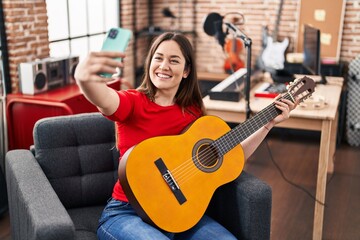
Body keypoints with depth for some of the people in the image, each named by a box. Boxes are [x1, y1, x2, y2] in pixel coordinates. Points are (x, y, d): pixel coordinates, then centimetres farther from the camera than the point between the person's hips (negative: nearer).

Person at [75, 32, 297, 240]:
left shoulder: (194, 112, 7)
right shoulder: (132, 102, -7)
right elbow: (104, 100, -32)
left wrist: (269, 124, 5)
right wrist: (85, 79, -56)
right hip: (128, 212, -4)